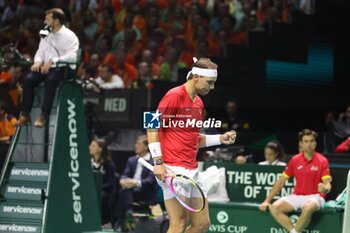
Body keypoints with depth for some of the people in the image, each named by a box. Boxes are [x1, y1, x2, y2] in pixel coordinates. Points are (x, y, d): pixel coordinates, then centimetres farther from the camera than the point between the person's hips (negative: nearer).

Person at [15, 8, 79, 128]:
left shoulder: (69, 36, -8)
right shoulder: (46, 34, 13)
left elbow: (72, 56, -20)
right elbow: (40, 51, 16)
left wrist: (52, 61, -28)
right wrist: (38, 61, -7)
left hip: (64, 69, -6)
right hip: (47, 68, 6)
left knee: (50, 79, -37)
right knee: (28, 79, -20)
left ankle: (44, 116, -36)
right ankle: (25, 114, -17)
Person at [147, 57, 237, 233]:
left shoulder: (199, 103, 17)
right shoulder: (175, 96, -8)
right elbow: (152, 127, -10)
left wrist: (220, 139, 11)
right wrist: (158, 161, -17)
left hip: (192, 171, 9)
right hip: (173, 170, -9)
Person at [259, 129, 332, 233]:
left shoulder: (322, 160, -3)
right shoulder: (295, 160, 7)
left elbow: (327, 183, -8)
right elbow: (281, 182, 11)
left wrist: (325, 188, -34)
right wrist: (267, 201, 6)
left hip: (314, 197, -4)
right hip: (297, 196, 4)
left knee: (308, 208, -39)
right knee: (275, 207, -21)